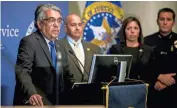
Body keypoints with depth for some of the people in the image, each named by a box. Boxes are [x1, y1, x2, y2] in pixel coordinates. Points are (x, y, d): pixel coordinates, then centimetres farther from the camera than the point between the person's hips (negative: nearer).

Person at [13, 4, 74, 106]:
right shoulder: (29, 42, -11)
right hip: (34, 104, -7)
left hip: (55, 103, 8)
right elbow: (22, 72, -22)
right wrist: (31, 94, -39)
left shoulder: (59, 46, 14)